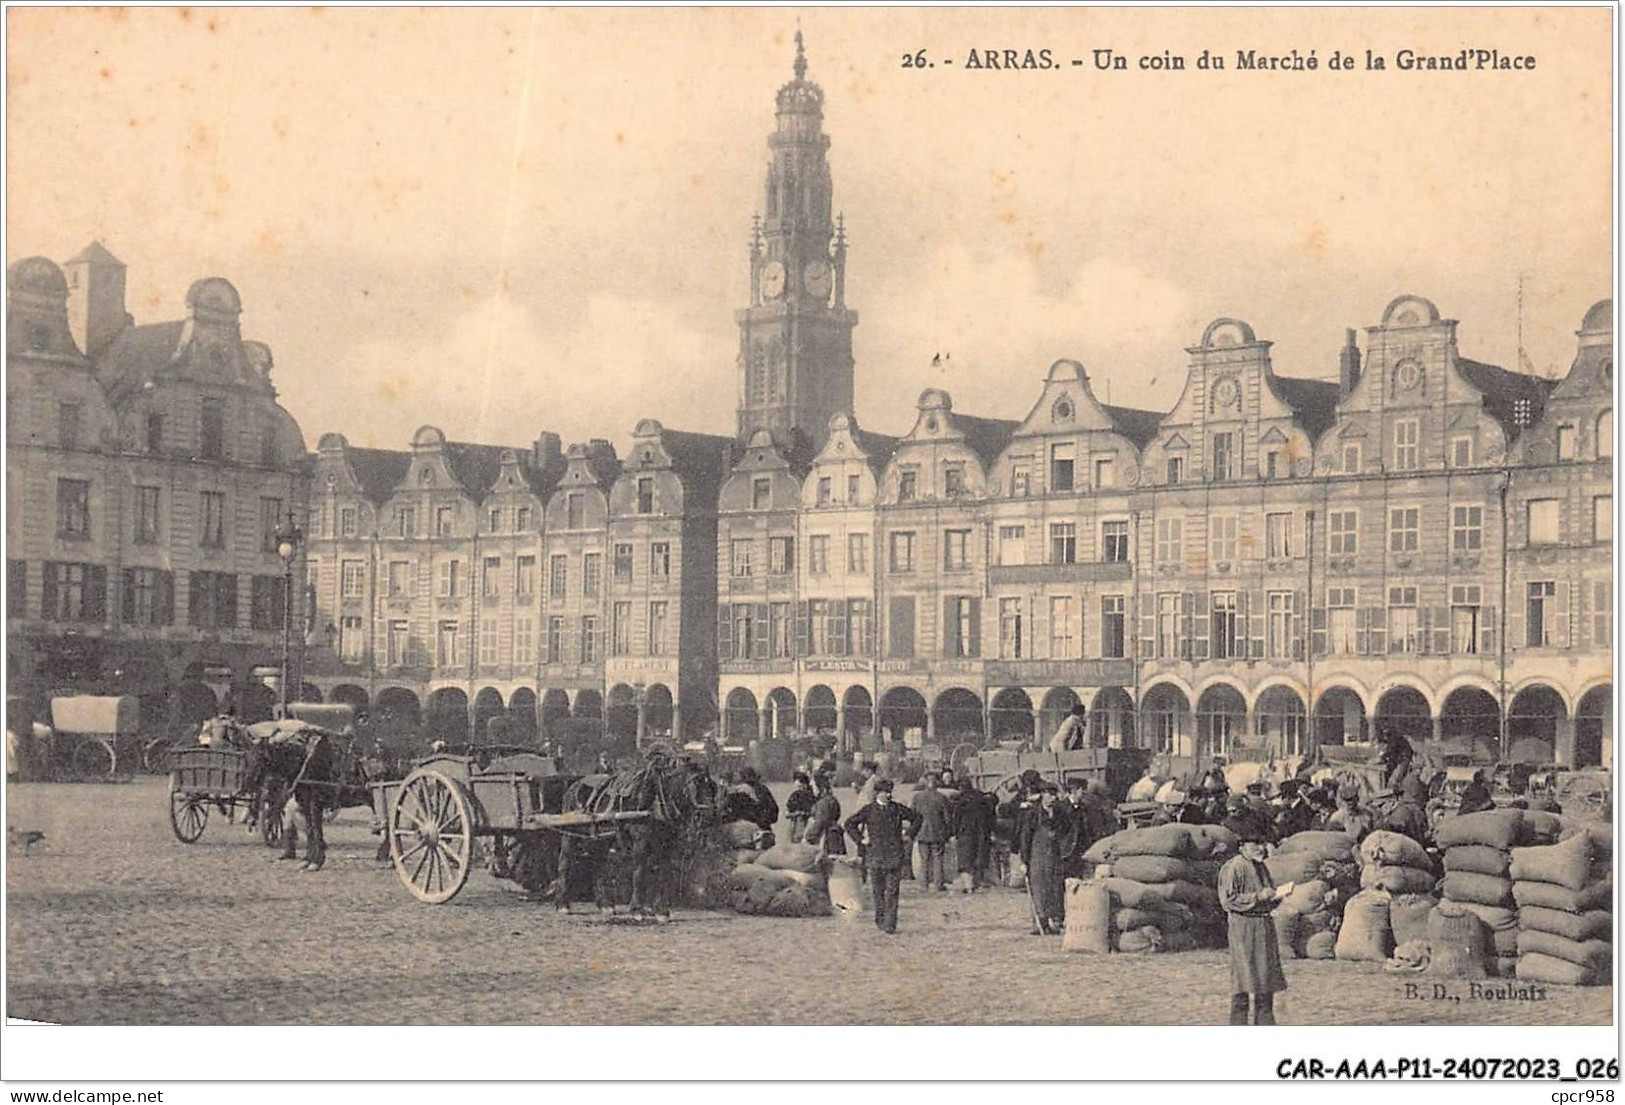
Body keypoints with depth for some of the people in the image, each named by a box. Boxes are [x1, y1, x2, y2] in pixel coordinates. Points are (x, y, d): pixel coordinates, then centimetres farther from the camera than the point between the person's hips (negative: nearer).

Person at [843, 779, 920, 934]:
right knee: (879, 891, 5)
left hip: (895, 855, 0)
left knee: (892, 891, -6)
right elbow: (850, 824, 7)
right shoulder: (869, 810, 1)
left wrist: (909, 835, 11)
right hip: (876, 855, 0)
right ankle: (880, 920, 22)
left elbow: (916, 818, 19)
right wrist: (860, 839, 1)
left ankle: (890, 926, -6)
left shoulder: (897, 808, 5)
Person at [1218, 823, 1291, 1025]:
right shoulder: (1232, 868, -10)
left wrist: (1279, 893, 2)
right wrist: (1257, 897, -20)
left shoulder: (1262, 867, 15)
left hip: (1265, 925, 8)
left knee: (1267, 984, 9)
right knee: (1243, 980, -7)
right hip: (1243, 926, -8)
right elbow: (1227, 899, -15)